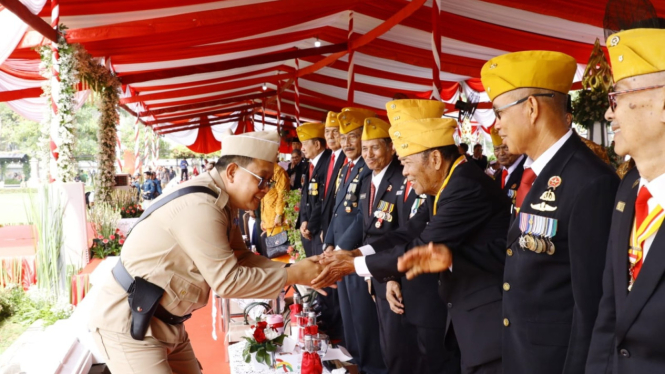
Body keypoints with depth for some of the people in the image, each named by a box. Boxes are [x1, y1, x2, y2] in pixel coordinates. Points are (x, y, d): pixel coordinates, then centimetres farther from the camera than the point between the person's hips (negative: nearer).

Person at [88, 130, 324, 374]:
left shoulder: (222, 202, 5)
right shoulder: (200, 206, -26)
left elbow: (241, 258, 6)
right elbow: (227, 281, -25)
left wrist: (299, 270, -5)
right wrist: (292, 276, -18)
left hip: (165, 323, 9)